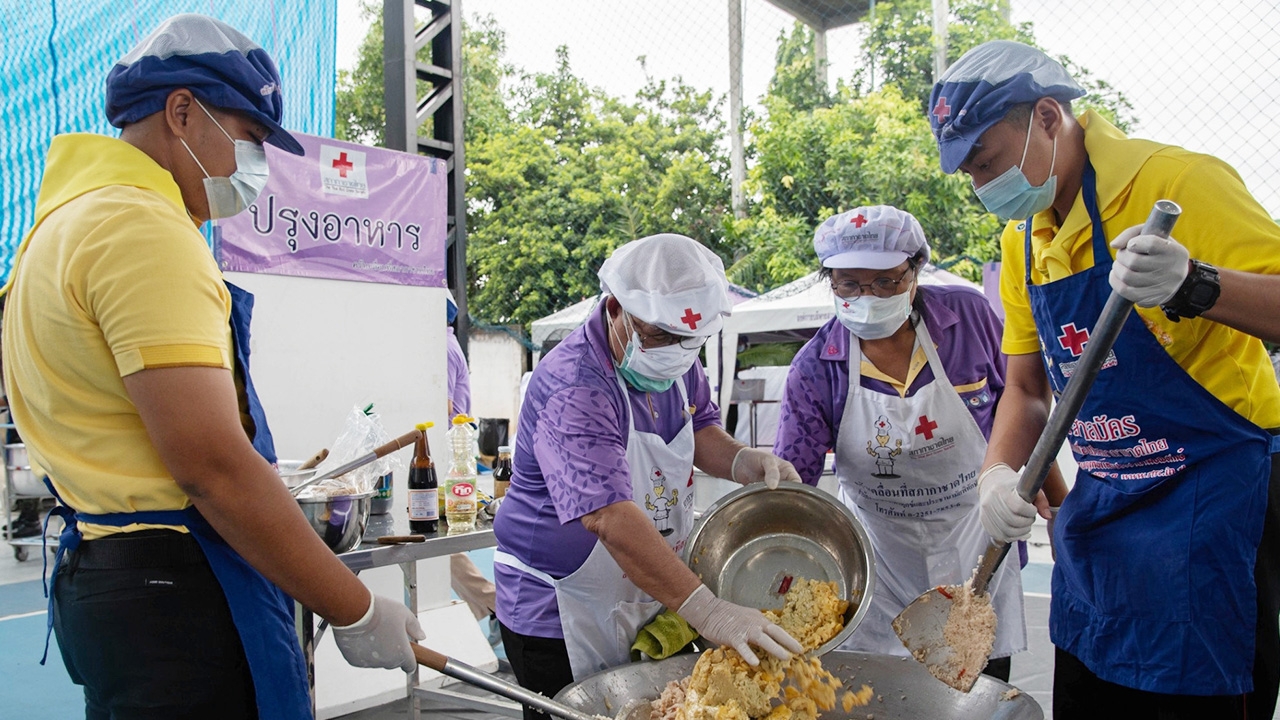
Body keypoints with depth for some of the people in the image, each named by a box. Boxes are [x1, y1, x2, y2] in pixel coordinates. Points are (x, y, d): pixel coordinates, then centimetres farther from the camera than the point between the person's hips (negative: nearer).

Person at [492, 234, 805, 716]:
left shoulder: (677, 360, -4)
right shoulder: (573, 390, -30)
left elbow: (699, 427, 12)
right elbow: (612, 520, -39)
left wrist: (743, 462, -10)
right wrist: (706, 612, -44)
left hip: (651, 601, 8)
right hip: (560, 614, -7)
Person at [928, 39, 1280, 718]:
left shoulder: (1174, 181, -14)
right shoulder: (1024, 239, 8)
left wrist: (1194, 286, -37)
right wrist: (998, 472, -4)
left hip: (1214, 496, -7)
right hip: (1101, 504, 7)